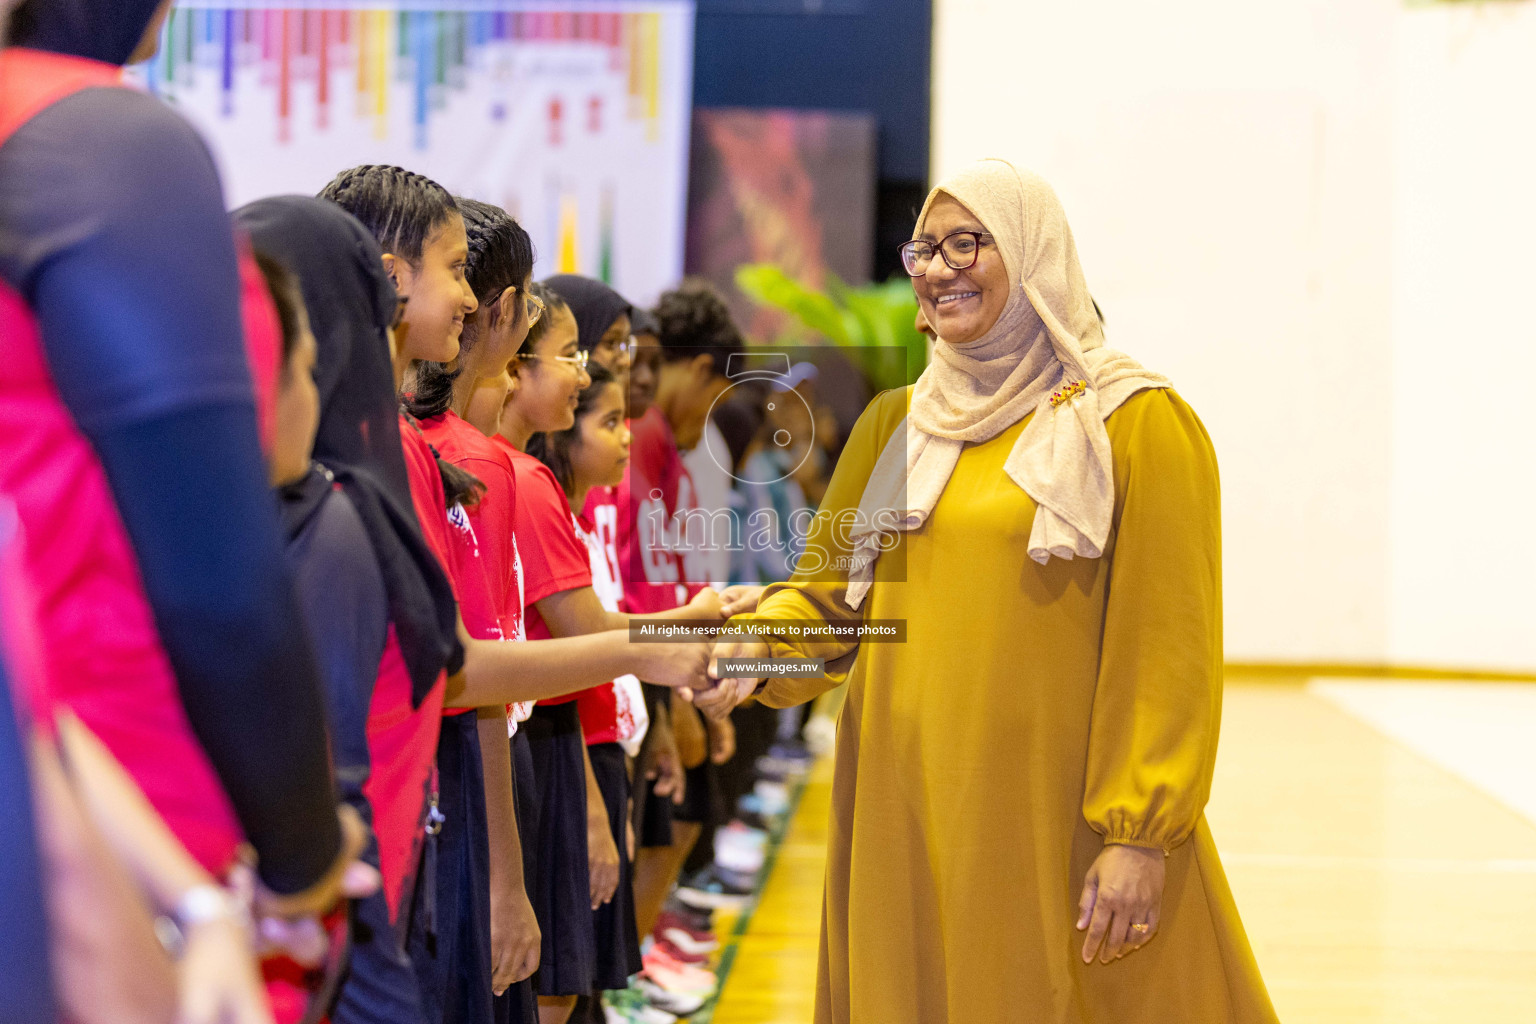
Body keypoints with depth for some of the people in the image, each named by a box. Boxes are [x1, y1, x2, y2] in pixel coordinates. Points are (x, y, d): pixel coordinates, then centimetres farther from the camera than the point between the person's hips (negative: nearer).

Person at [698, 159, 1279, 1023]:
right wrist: (758, 643, -10)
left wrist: (1141, 834, -14)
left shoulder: (1139, 425, -4)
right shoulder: (895, 424, 13)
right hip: (905, 819, 5)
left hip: (1054, 820, -5)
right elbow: (832, 588, 12)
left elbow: (1170, 650, -9)